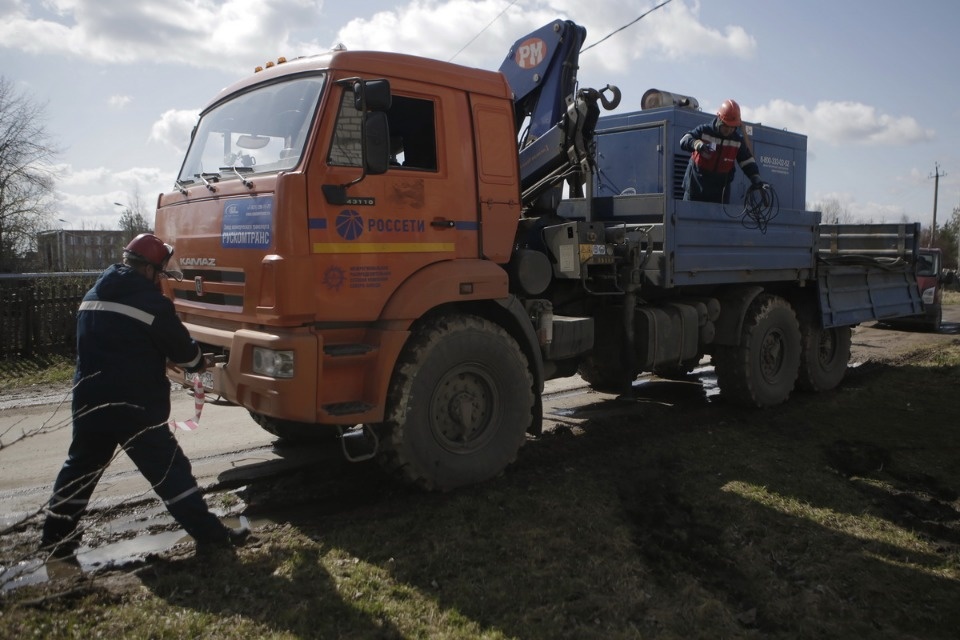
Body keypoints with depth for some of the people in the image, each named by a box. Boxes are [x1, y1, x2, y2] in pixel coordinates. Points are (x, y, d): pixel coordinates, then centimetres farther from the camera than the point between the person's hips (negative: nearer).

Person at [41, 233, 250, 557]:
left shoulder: (93, 295, 12)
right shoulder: (151, 303, -13)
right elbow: (183, 350, -7)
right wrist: (201, 361, 16)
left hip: (89, 399, 7)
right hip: (135, 405, -7)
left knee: (80, 466, 22)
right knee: (169, 469, -3)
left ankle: (57, 536, 30)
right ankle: (209, 533, 2)